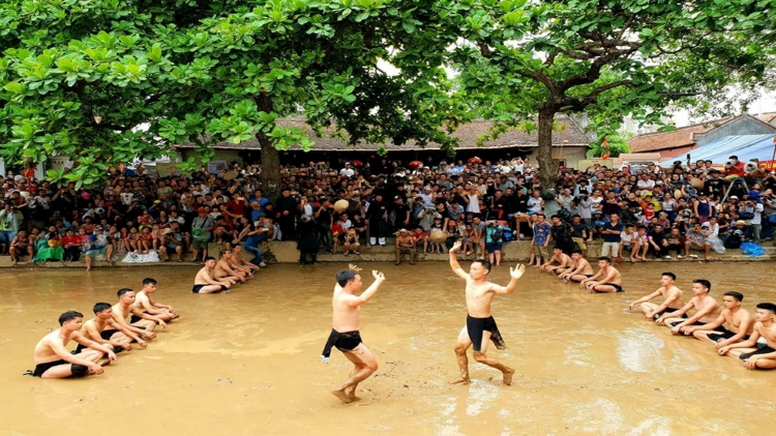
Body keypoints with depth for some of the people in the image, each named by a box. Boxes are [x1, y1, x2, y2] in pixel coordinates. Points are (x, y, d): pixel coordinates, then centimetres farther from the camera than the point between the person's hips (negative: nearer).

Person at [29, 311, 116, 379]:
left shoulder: (73, 333, -1)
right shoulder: (54, 339, -29)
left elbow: (90, 343, 12)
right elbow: (68, 357, -43)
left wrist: (109, 351, -1)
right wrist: (92, 364, -49)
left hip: (60, 362, 10)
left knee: (98, 352, 4)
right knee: (79, 367, -40)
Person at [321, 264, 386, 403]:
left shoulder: (338, 291, 3)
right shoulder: (347, 299, -25)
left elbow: (340, 281, 28)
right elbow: (363, 299, -47)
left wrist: (350, 273, 9)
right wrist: (378, 281, -43)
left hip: (339, 336, 10)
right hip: (347, 339, -10)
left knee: (360, 365, 27)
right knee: (372, 366, 2)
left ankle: (350, 393, 28)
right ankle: (341, 389, 1)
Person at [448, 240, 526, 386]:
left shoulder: (489, 287, -21)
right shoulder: (469, 279, 0)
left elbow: (507, 290, -38)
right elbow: (456, 268, 13)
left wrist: (514, 279, -56)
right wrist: (452, 253, 3)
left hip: (484, 324, -8)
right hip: (470, 321, 8)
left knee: (479, 356, -1)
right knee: (459, 348, 12)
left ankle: (507, 370, 19)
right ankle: (465, 377, 29)